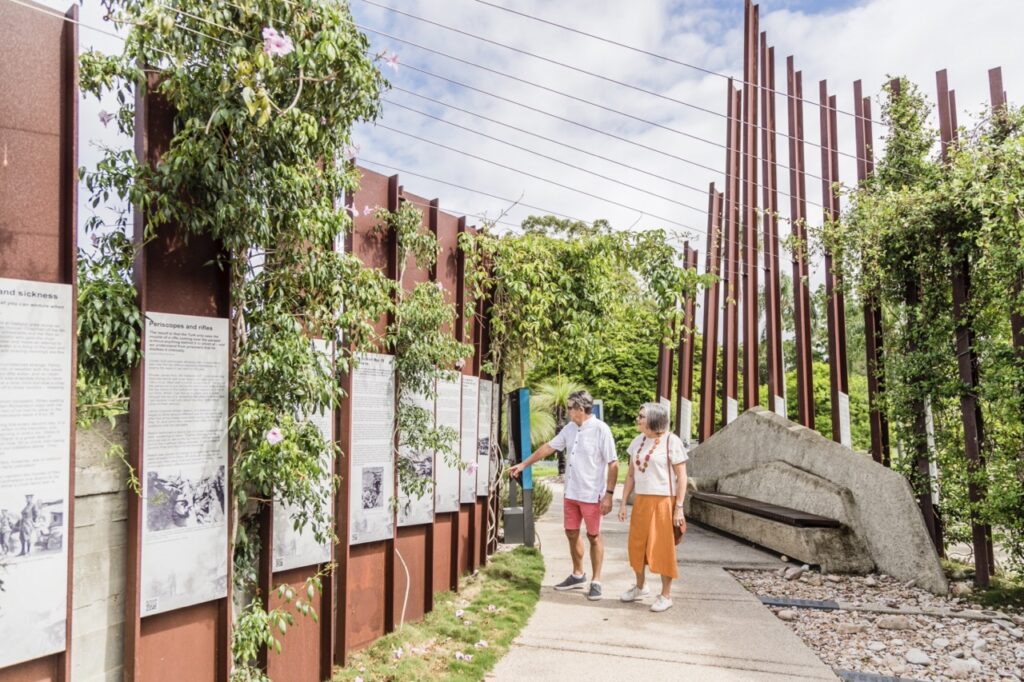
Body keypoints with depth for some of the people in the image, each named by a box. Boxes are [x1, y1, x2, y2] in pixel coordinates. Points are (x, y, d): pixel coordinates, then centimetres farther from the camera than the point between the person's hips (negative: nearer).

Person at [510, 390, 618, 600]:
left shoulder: (600, 429, -16)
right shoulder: (569, 428, 6)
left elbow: (613, 464, -15)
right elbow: (548, 447, 15)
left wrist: (609, 494, -18)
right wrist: (523, 464, 16)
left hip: (592, 495, -7)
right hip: (571, 493, 7)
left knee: (594, 536, 5)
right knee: (571, 534, 15)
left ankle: (596, 581, 16)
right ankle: (577, 575, 31)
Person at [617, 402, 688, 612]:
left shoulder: (671, 441, -10)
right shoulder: (638, 441, 7)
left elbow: (682, 477, -10)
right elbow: (631, 475, 12)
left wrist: (679, 507, -14)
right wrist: (623, 502, 9)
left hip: (663, 501, -6)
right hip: (641, 501, 6)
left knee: (663, 547, 3)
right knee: (637, 544, 13)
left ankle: (666, 595, 18)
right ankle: (640, 586, 34)